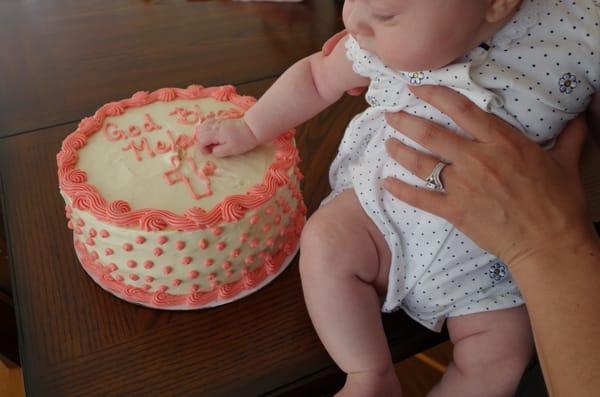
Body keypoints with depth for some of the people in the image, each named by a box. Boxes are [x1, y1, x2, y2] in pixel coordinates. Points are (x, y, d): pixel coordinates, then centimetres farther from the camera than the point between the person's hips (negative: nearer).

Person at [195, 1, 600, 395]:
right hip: (385, 206, 1)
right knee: (325, 241, -22)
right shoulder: (385, 36, -14)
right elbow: (318, 76, 3)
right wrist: (249, 129, 7)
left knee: (500, 359, -10)